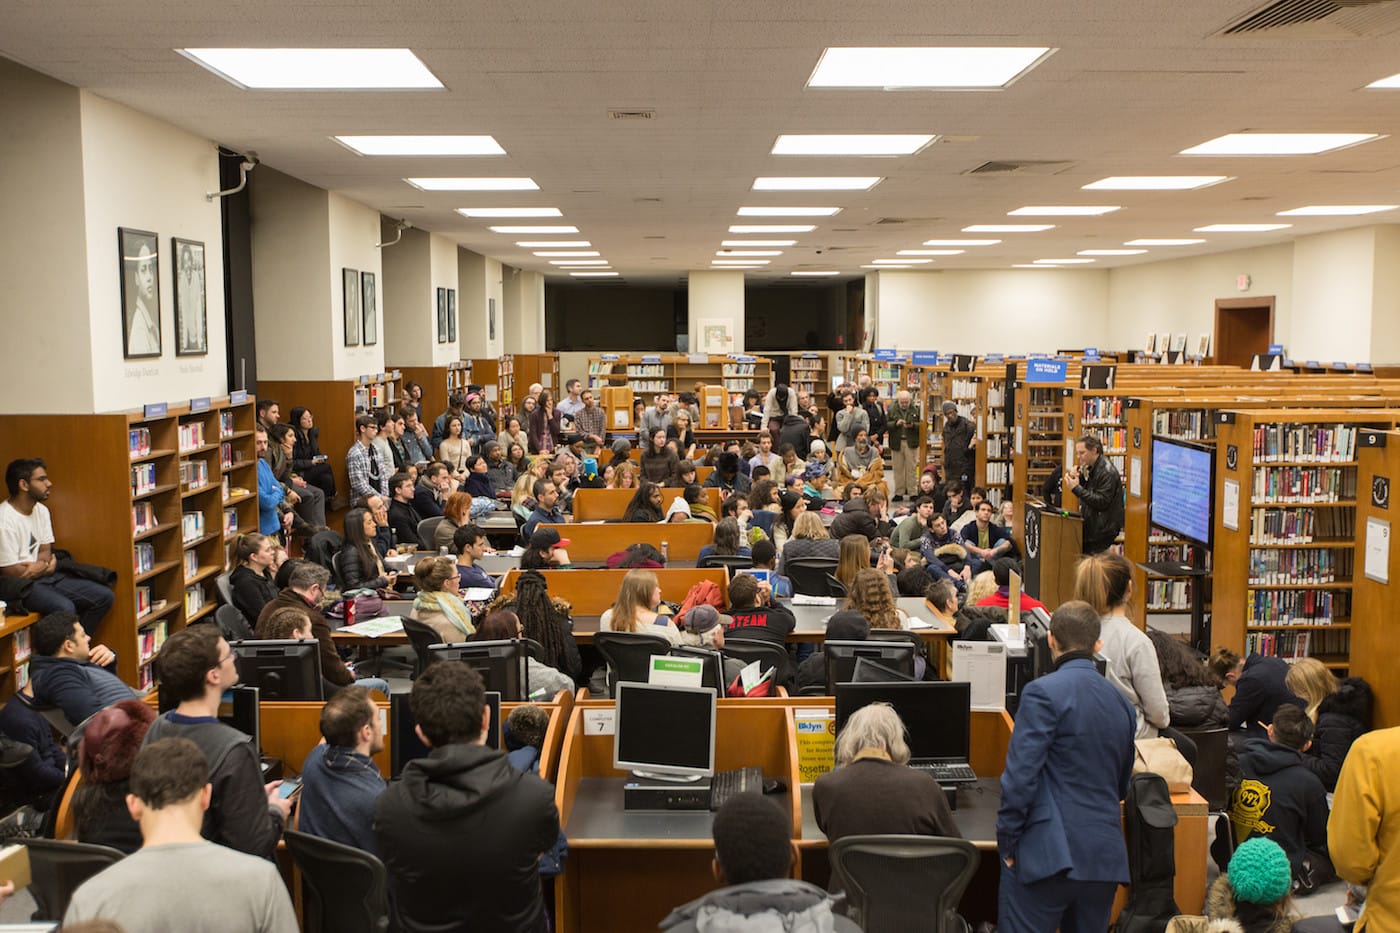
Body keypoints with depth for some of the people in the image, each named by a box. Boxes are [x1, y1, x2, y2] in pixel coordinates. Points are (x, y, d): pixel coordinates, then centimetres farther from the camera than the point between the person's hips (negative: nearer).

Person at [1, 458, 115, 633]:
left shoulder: (41, 510, 7)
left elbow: (46, 551, 11)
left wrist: (41, 565, -13)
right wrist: (45, 565, -3)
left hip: (43, 575, 9)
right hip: (16, 584, -9)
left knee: (103, 596, -2)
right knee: (64, 608, -34)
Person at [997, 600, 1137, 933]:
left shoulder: (1043, 692, -11)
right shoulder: (1123, 704, 11)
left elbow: (1020, 774, -15)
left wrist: (1006, 842, -6)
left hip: (1049, 854, -7)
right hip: (1106, 856, 7)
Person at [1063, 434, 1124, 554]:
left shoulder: (1107, 472, -19)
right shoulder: (1092, 467, 11)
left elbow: (1101, 502, -23)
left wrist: (1076, 488, -25)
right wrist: (1079, 479, -3)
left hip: (1103, 529, -9)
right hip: (1092, 524, 9)